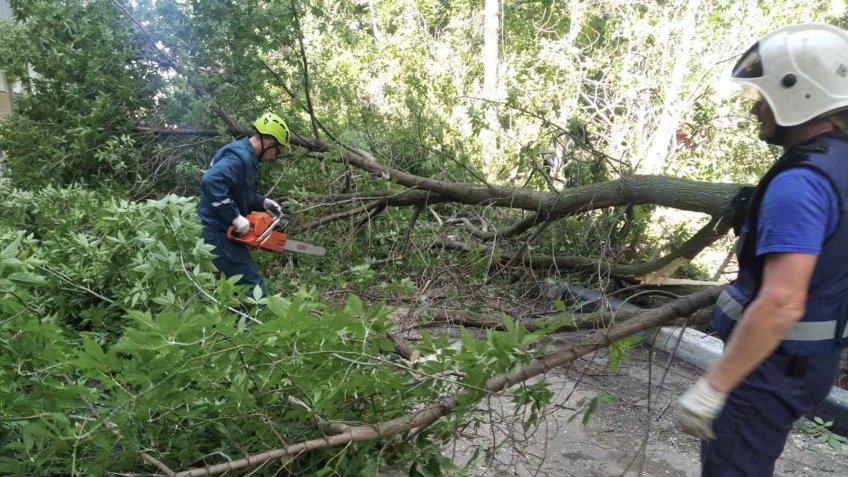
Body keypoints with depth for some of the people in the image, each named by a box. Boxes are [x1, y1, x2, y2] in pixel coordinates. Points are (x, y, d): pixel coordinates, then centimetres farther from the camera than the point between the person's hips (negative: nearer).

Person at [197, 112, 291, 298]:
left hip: (221, 232, 11)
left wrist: (262, 202, 8)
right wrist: (235, 217, -30)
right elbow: (211, 182, -36)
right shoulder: (240, 156, -19)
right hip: (219, 234, -11)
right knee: (254, 290, -9)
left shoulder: (244, 155, 13)